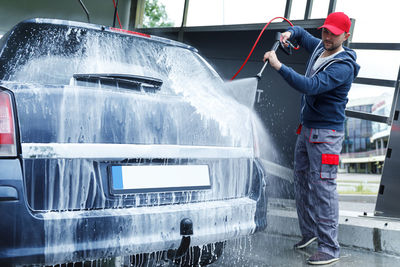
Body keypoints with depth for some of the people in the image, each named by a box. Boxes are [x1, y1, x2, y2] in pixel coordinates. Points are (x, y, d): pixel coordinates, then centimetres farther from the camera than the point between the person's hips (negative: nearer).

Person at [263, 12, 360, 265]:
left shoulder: (342, 66, -19)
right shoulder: (319, 47, 8)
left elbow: (310, 86, -32)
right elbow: (301, 33, 28)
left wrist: (279, 66, -34)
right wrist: (290, 33, 5)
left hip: (326, 133, -9)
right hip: (306, 129, 9)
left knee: (323, 187, -11)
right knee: (302, 181, 13)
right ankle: (309, 232, 26)